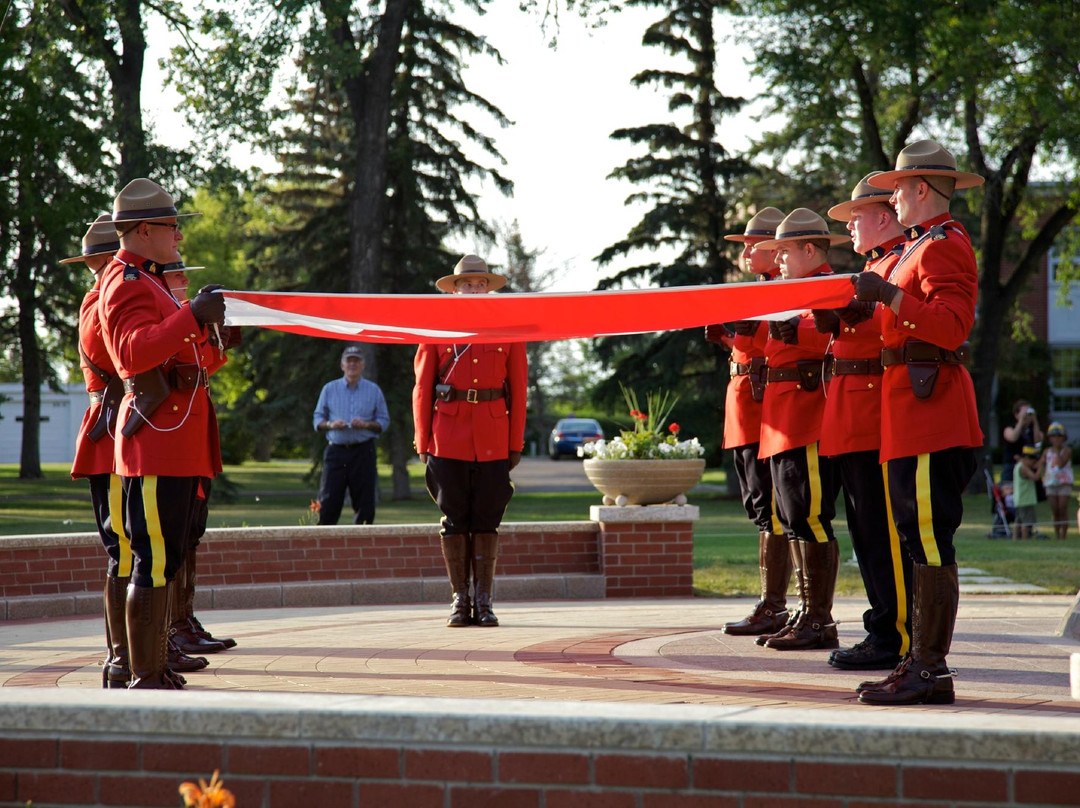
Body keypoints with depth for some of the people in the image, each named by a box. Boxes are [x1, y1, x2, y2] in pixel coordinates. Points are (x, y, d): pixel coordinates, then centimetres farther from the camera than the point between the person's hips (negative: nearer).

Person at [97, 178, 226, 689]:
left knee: (164, 560, 13)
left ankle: (158, 673, 19)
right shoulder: (127, 283, -10)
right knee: (154, 563, -11)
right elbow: (135, 352, -27)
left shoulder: (148, 282, 23)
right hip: (156, 441, -11)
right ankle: (145, 681, -10)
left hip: (177, 445, 11)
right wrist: (191, 316, -32)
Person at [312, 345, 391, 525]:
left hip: (363, 451, 0)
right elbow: (317, 420, 12)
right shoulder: (329, 389, 12)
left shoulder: (373, 390, 10)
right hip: (336, 450, 0)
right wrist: (331, 425, -9)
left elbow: (384, 422, 9)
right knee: (328, 502, -7)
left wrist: (366, 425, -10)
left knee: (364, 503, -2)